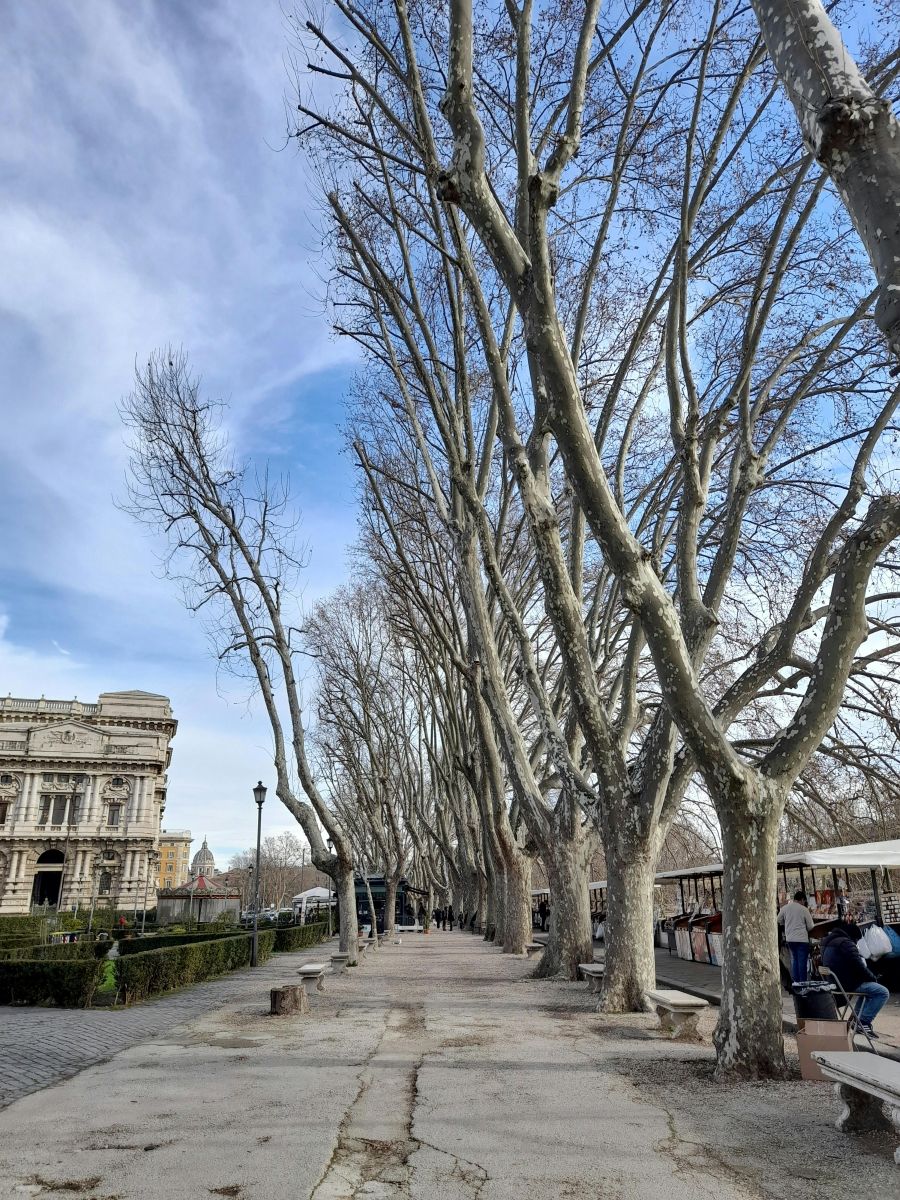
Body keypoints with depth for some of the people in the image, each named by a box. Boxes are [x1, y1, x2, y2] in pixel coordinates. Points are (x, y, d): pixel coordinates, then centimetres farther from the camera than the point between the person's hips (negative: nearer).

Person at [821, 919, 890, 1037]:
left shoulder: (828, 942, 17)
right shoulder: (845, 943, -16)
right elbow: (859, 966, -19)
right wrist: (872, 978, -2)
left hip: (834, 983, 10)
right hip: (847, 984, -10)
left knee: (868, 985, 31)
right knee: (883, 992, -6)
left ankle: (857, 1019, 25)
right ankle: (864, 1022, -8)